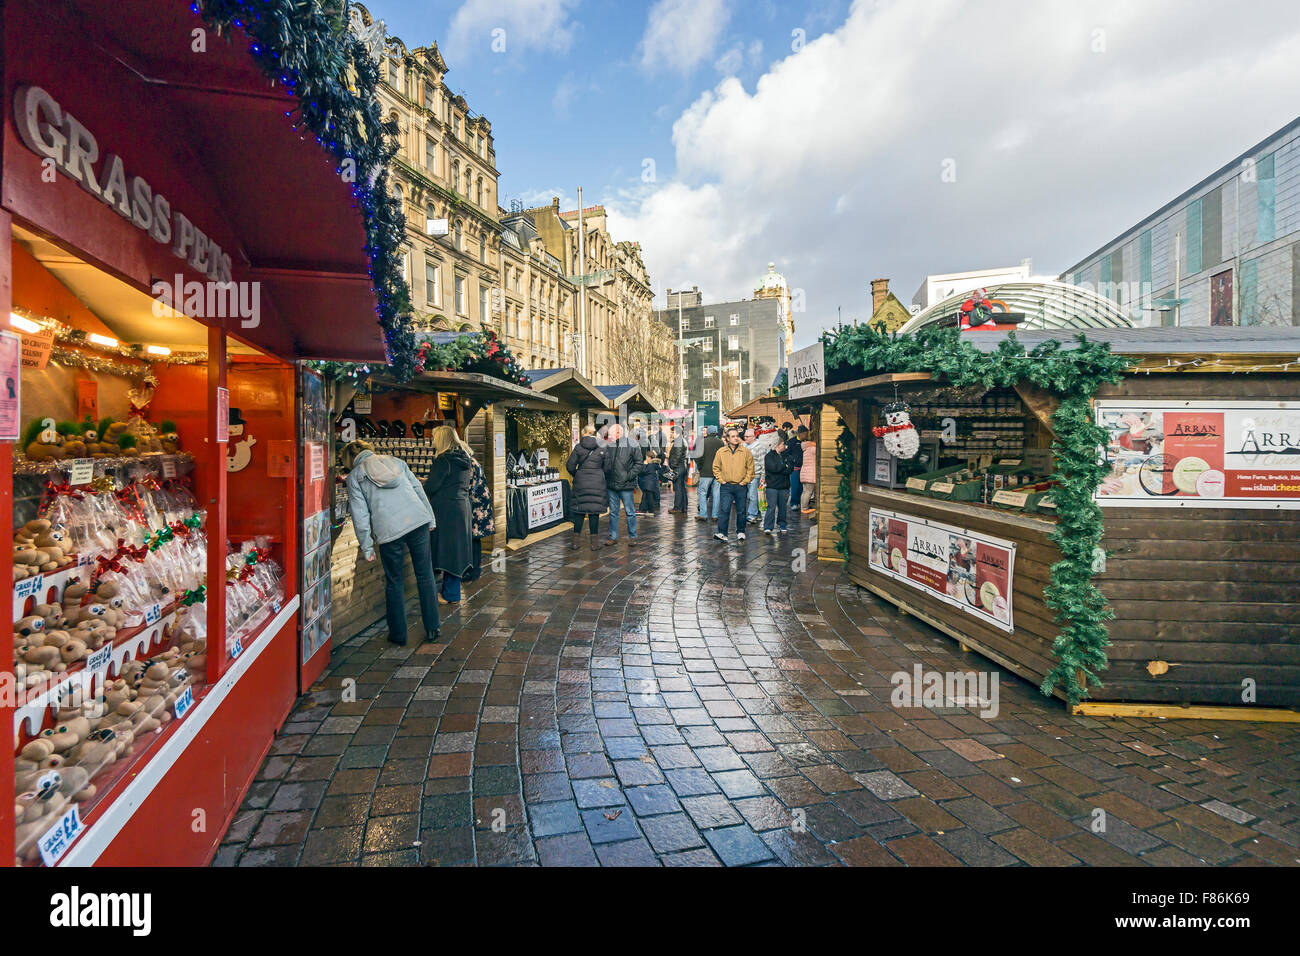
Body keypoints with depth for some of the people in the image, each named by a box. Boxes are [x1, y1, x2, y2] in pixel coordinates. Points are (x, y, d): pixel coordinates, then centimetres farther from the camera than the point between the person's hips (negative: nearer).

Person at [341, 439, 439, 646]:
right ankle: (432, 629, 15)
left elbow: (360, 515, 5)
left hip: (389, 530, -2)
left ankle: (398, 634, 21)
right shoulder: (395, 461, 20)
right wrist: (430, 518, 21)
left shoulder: (354, 476, 12)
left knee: (394, 582, 12)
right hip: (418, 520, 2)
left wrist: (366, 547, 10)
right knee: (425, 576, 9)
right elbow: (418, 489, 17)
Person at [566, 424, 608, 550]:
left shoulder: (578, 447, -1)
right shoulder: (602, 448, 0)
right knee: (595, 511, 5)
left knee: (579, 511, 8)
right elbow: (606, 468, -1)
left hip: (581, 482, 0)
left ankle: (575, 542, 12)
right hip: (598, 483, 0)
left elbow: (570, 466, -1)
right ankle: (594, 543, 8)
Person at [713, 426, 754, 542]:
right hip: (726, 487, 0)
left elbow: (750, 468, 4)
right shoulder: (721, 452, 2)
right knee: (724, 510, -8)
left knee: (741, 511, 9)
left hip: (741, 486, 0)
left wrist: (745, 481, -2)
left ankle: (740, 532, 23)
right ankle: (722, 533, -8)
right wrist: (720, 480, 1)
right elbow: (716, 467, 10)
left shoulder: (746, 452, 1)